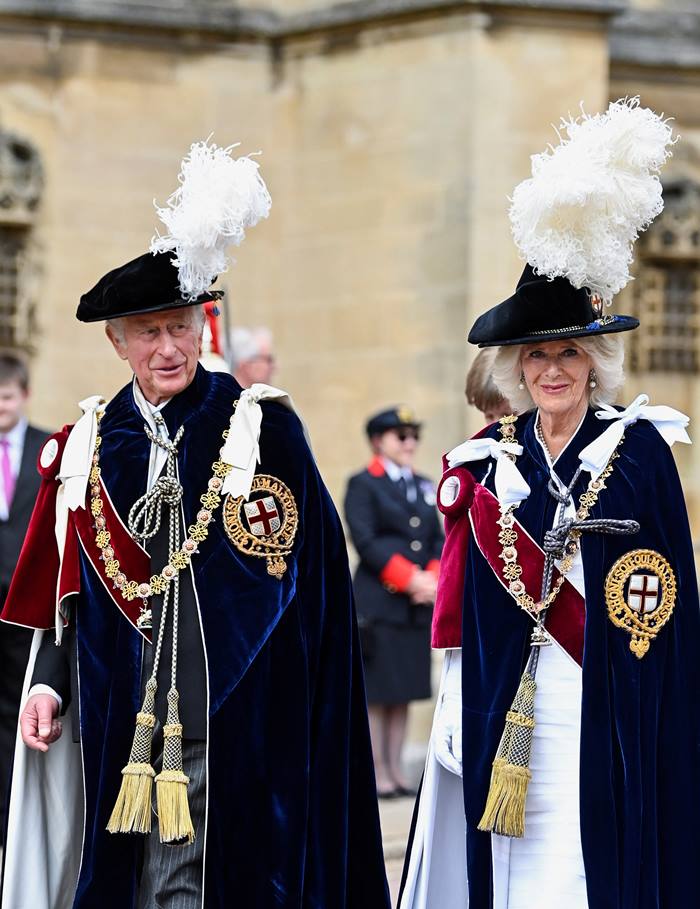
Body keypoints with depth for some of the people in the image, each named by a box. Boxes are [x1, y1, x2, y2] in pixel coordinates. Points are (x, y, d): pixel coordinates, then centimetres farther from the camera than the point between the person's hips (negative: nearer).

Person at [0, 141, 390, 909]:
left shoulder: (262, 427, -1)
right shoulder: (89, 445, 10)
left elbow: (311, 575, -1)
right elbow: (66, 588, 14)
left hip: (229, 709, -4)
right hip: (119, 715, 4)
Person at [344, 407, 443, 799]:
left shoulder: (425, 486, 17)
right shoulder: (363, 485, -2)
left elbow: (438, 539, 13)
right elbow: (366, 541, -12)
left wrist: (434, 579, -5)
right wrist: (410, 579, -16)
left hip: (420, 605, 6)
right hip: (380, 601, -6)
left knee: (406, 691, 7)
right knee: (377, 692, -4)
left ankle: (397, 770, 11)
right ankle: (378, 773, -1)